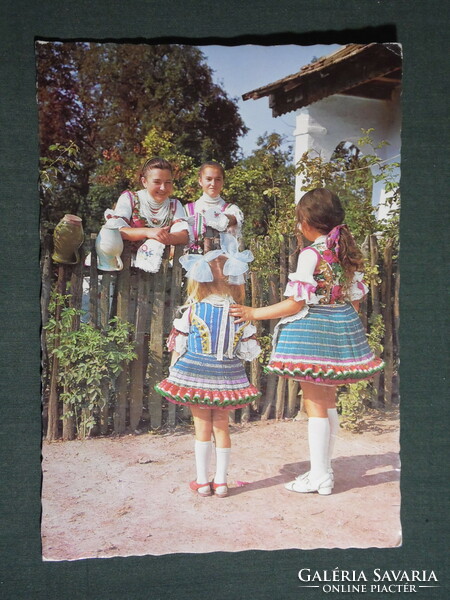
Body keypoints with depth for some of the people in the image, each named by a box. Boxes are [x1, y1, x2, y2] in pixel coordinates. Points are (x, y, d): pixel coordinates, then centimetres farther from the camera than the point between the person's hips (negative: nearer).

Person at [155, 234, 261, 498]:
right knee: (222, 425, 12)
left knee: (203, 426, 8)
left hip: (196, 373, -2)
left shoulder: (193, 310, -8)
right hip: (227, 374, 2)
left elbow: (178, 345, -3)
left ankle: (203, 481, 15)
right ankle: (221, 481, 17)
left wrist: (174, 372, 9)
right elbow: (249, 349, 0)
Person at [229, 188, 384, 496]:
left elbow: (296, 303, -17)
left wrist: (253, 313, -10)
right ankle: (325, 468, 27)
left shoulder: (311, 254, -16)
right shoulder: (348, 252, 6)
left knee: (315, 403, 1)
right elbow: (356, 298, 11)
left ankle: (320, 476, 9)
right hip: (343, 329, 8)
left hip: (312, 330, -8)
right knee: (329, 400, 17)